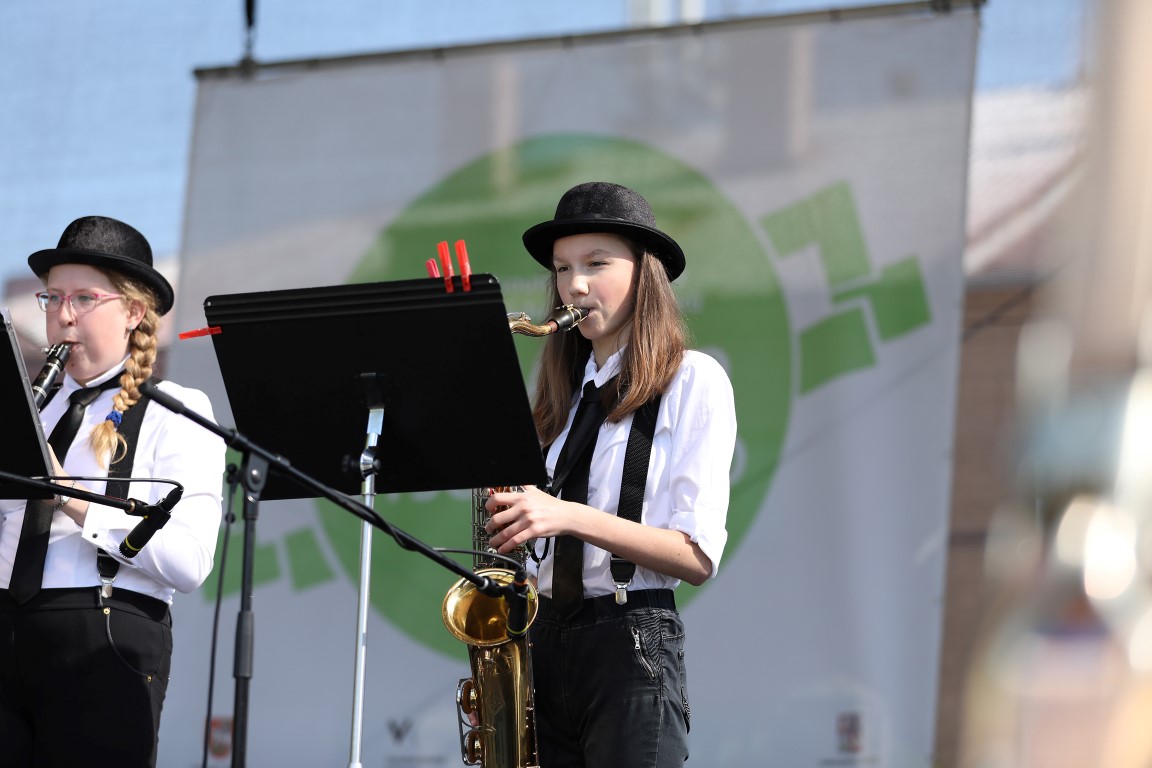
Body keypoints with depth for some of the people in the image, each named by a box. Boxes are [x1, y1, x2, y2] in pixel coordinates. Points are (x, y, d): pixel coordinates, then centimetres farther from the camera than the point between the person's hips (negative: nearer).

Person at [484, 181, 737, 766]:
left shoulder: (693, 380, -1)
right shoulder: (565, 392, 16)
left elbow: (698, 556, -10)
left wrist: (571, 517, -19)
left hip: (631, 645, -5)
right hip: (543, 641, 5)